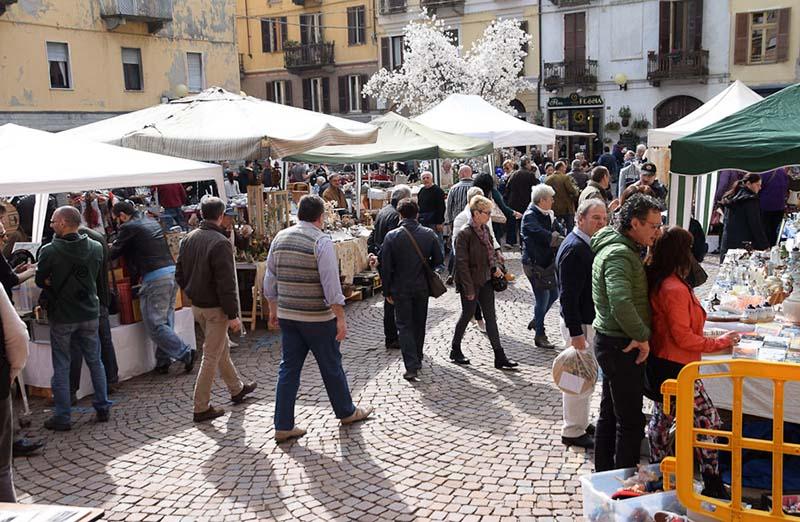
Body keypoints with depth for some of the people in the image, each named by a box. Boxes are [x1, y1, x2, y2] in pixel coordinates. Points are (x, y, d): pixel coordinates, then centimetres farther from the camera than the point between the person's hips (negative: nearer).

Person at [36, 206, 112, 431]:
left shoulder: (50, 251, -16)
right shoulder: (96, 248, -4)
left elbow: (40, 281, -4)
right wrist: (79, 285, 7)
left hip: (61, 317, -3)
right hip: (89, 313, 3)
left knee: (61, 367, 7)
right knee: (95, 362, 15)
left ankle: (62, 417, 12)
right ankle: (103, 408, 21)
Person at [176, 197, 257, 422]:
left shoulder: (189, 239, 4)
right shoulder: (220, 243, -21)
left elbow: (179, 275, 10)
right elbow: (226, 284, -22)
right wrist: (233, 315, -18)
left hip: (196, 306, 8)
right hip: (215, 308, -8)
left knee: (222, 348, 23)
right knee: (211, 357, 1)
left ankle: (237, 389, 39)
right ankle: (202, 408, 8)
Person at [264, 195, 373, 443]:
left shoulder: (280, 237, 4)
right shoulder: (321, 241, -14)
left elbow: (270, 279, 10)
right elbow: (331, 284, -19)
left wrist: (273, 310, 19)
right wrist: (340, 318, -14)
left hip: (287, 315, 5)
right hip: (317, 317, -5)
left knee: (289, 369, 10)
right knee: (331, 367, 11)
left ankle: (283, 426, 12)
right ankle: (346, 412, 29)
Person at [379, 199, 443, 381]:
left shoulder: (391, 236, -11)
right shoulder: (429, 234, -5)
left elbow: (386, 267, -9)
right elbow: (439, 259, 0)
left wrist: (387, 291, 1)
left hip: (400, 288, -2)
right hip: (422, 287, 3)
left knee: (404, 326, 4)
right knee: (419, 324, 18)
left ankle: (411, 366, -7)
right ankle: (417, 359, 31)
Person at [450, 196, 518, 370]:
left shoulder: (485, 229, 4)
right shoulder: (464, 234, -19)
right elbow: (462, 263, -19)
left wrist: (496, 266, 6)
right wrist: (469, 289, -19)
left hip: (486, 280, 7)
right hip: (471, 283, -7)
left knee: (490, 318, 8)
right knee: (467, 315, 8)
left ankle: (499, 357, 12)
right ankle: (455, 350, 29)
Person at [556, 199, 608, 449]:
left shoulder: (586, 244, 9)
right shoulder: (574, 249, -22)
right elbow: (568, 295, -25)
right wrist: (576, 332, -25)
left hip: (589, 320, 10)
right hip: (580, 324, -10)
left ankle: (580, 423, 35)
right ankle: (573, 432, 15)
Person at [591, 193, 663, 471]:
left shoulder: (616, 247, 10)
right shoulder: (619, 254, -23)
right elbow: (621, 303, -37)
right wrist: (642, 336, -24)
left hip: (610, 341, 10)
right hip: (621, 345, -10)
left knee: (610, 414, 20)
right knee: (630, 422, 0)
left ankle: (604, 473, 34)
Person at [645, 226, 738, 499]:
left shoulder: (657, 282, 5)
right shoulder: (675, 289, -23)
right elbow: (683, 337, -20)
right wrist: (718, 343, -9)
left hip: (660, 364, 10)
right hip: (675, 369, -10)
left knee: (661, 419, 19)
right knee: (708, 422, -1)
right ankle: (713, 485, 7)